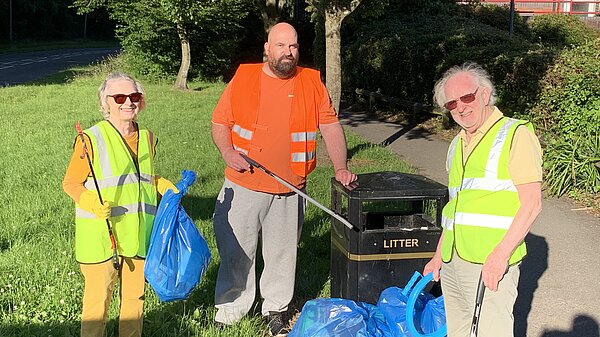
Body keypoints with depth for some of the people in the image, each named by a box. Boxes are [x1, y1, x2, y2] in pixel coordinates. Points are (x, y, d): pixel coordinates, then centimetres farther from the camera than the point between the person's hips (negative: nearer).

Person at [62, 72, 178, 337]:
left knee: (135, 293, 14)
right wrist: (90, 203, -23)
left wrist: (164, 186, 5)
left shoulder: (147, 137, 9)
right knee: (98, 294, 2)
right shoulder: (91, 139, -10)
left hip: (138, 232, 5)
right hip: (100, 233, -5)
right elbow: (70, 183, -6)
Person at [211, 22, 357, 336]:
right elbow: (220, 122, 5)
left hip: (289, 190, 1)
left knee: (282, 254, 13)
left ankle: (275, 309, 31)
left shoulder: (312, 82, 2)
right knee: (235, 250, 8)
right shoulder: (243, 78, 1)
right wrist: (228, 152, -13)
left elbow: (330, 126, 2)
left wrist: (341, 168, -8)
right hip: (243, 186, 0)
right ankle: (230, 308, 27)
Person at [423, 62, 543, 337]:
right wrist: (439, 254, 20)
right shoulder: (457, 144, 17)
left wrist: (501, 254, -21)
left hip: (491, 264, -7)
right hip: (452, 263, 7)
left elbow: (531, 203, -12)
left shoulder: (515, 134, -5)